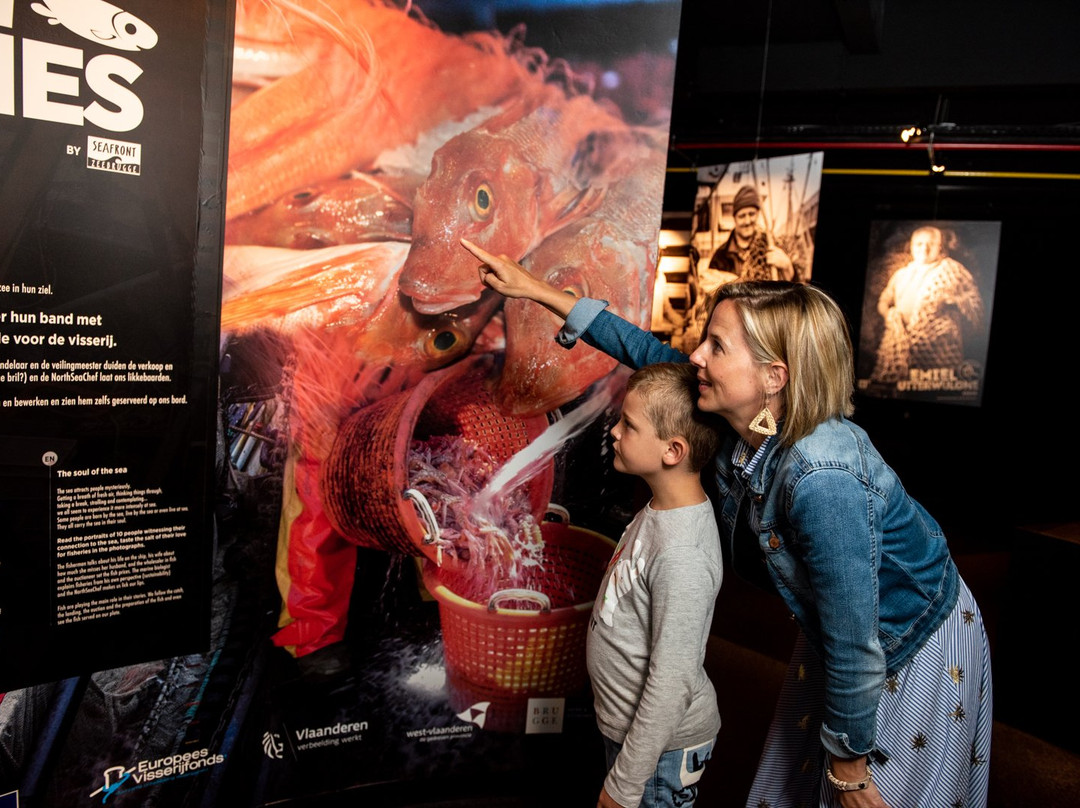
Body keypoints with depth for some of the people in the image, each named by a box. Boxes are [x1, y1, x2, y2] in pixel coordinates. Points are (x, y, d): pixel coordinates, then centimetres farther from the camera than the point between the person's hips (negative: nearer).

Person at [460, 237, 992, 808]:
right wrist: (536, 289, -1)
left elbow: (854, 650, -32)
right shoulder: (749, 419, -18)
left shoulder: (822, 481, -41)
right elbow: (651, 352, -4)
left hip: (915, 648, -7)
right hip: (840, 628, 7)